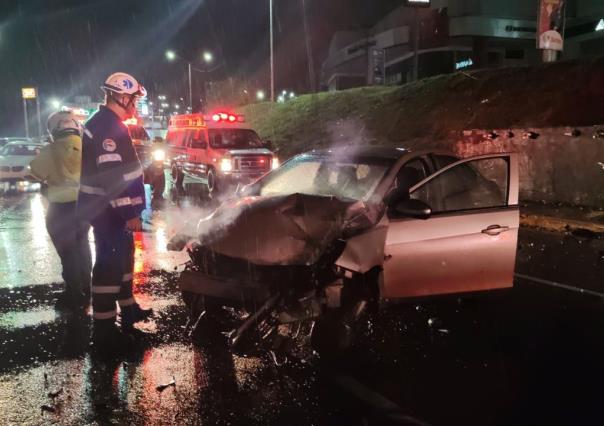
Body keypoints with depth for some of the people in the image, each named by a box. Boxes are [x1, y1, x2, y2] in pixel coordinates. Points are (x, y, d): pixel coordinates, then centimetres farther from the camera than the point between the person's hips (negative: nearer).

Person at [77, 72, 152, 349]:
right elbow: (111, 174, -26)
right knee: (110, 263, -6)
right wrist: (129, 212, -25)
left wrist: (130, 209, 23)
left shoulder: (110, 124, 15)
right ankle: (104, 329, 1)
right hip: (108, 210, -11)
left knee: (123, 257, 20)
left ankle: (128, 308, 34)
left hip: (112, 208, 11)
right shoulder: (106, 126, -19)